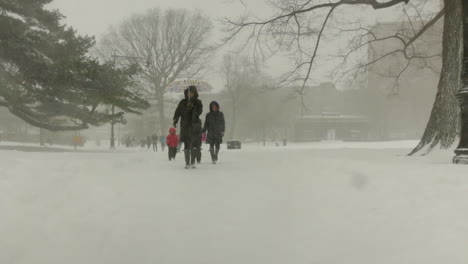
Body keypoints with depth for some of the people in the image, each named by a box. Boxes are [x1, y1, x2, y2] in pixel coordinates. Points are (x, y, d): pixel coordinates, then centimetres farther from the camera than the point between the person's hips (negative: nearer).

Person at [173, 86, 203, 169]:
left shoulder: (198, 102, 6)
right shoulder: (183, 102, 8)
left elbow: (199, 111, -8)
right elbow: (178, 111, 3)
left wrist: (192, 106, -22)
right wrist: (175, 120, -11)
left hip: (194, 125, 0)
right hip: (185, 126, 0)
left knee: (194, 145, -2)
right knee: (186, 145, -1)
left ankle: (193, 162, 7)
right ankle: (187, 162, 5)